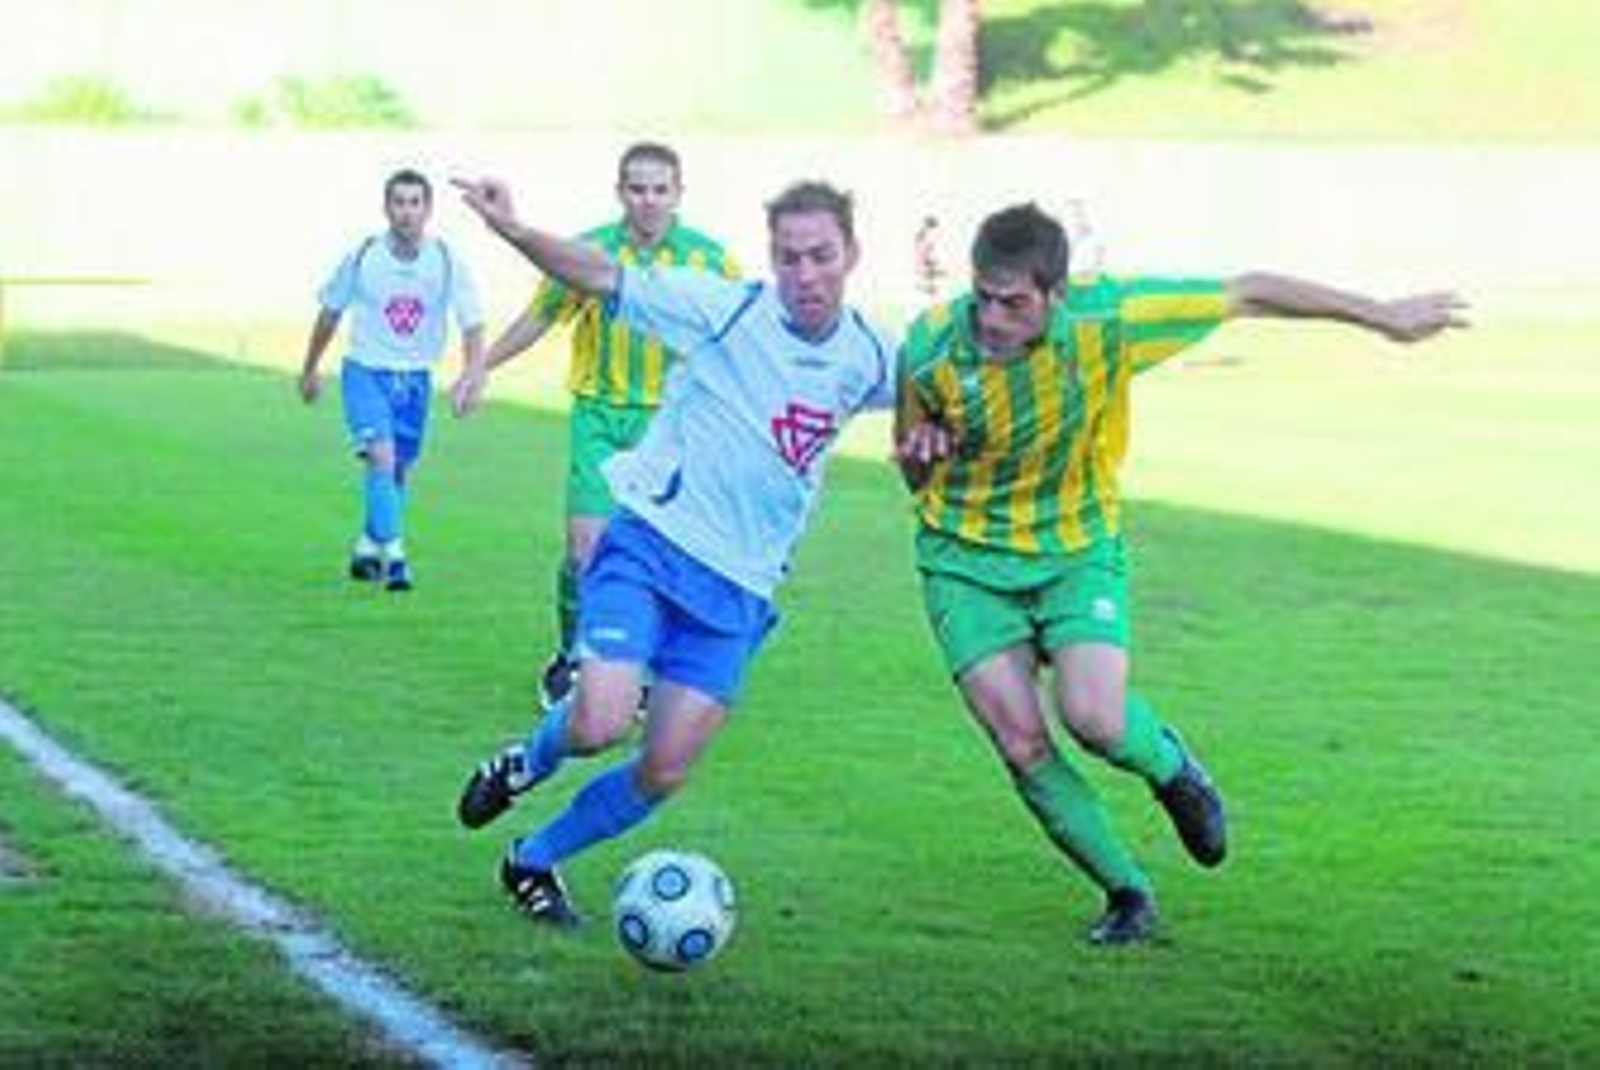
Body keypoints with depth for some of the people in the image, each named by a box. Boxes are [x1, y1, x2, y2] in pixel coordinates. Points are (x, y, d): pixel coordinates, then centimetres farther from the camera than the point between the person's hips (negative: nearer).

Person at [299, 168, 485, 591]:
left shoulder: (447, 263, -9)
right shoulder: (362, 257, -10)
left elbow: (472, 326, -6)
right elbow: (330, 314, 5)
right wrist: (310, 370, 15)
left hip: (415, 378, 3)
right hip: (365, 370, -2)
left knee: (399, 472, 12)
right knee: (381, 455, -23)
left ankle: (366, 550, 33)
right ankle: (393, 552, -25)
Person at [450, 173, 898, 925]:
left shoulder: (867, 357, 2)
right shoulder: (725, 311, -10)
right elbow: (603, 277, -9)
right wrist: (514, 231, -23)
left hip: (740, 588, 4)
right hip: (651, 545, -4)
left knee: (664, 774, 0)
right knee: (601, 727, -21)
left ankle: (534, 861, 25)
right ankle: (526, 763, 16)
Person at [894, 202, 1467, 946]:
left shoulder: (1102, 320, -21)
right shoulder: (930, 347, -17)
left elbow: (1246, 295, -10)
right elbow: (913, 472, 2)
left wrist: (1383, 317, -4)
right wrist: (920, 449, -24)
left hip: (1077, 553, -1)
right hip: (967, 562, 1)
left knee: (1094, 719, -22)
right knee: (1020, 742, -11)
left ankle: (1169, 766, 16)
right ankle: (1127, 891, 11)